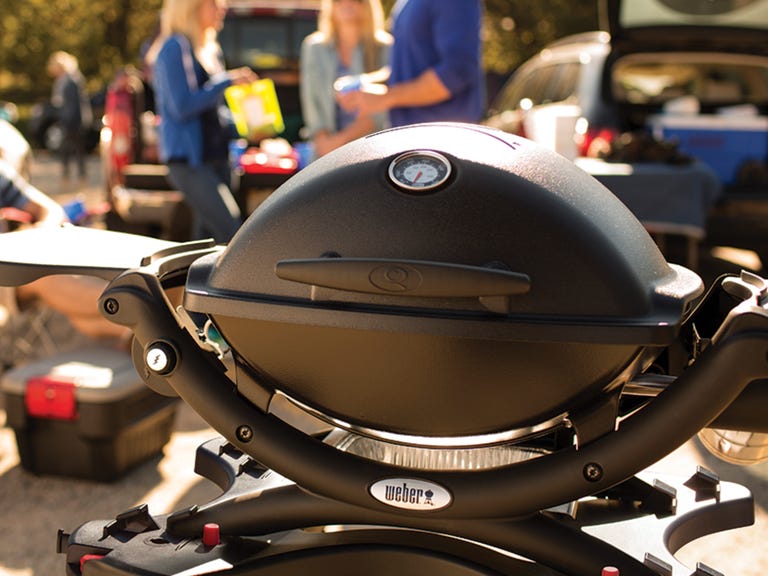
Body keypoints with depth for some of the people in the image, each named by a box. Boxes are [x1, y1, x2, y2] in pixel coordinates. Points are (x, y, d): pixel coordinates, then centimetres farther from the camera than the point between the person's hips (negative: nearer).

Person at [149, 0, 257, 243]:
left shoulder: (211, 50, 19)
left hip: (216, 157, 9)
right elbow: (182, 107, -17)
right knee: (233, 235, -20)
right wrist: (227, 80, -13)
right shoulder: (174, 47, -8)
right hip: (188, 159, -9)